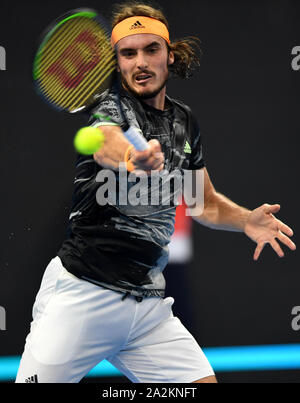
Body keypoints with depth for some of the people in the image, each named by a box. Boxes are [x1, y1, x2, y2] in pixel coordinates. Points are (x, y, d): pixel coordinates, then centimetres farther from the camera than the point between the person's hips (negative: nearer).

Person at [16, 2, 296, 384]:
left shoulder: (185, 121, 11)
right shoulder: (108, 105, -7)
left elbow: (204, 200, 23)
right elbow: (107, 144, -32)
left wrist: (246, 219, 2)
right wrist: (132, 157, -56)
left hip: (148, 304, 5)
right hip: (82, 292, -5)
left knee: (203, 382, -5)